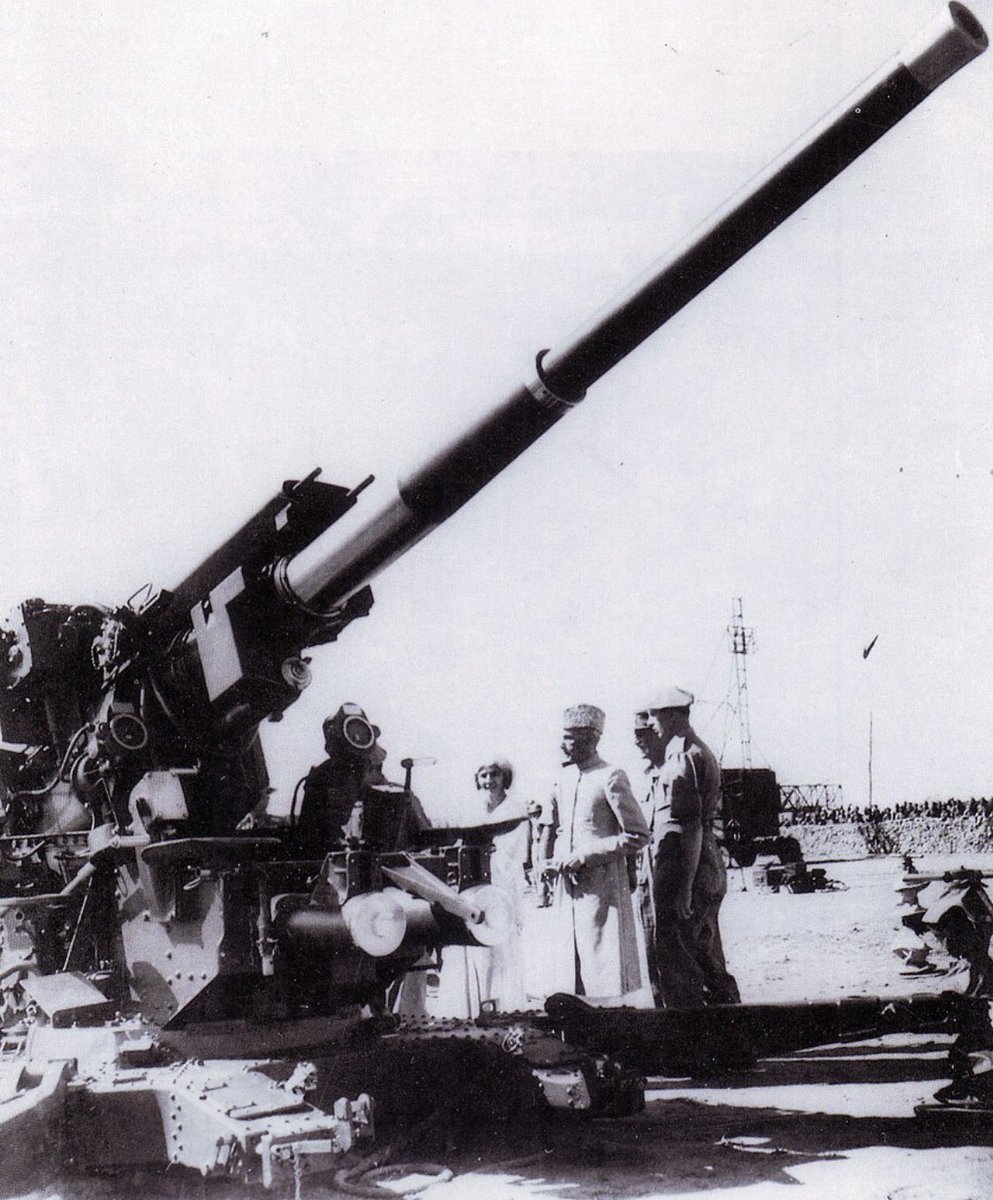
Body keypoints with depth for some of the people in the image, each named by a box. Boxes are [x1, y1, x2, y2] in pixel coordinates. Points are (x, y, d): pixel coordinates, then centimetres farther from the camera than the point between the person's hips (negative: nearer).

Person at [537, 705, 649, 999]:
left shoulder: (611, 778, -9)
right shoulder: (564, 778, 11)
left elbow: (638, 837, -11)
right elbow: (549, 825, 24)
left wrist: (584, 856, -14)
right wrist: (546, 861, 6)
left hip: (602, 884, -7)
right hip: (566, 885, 7)